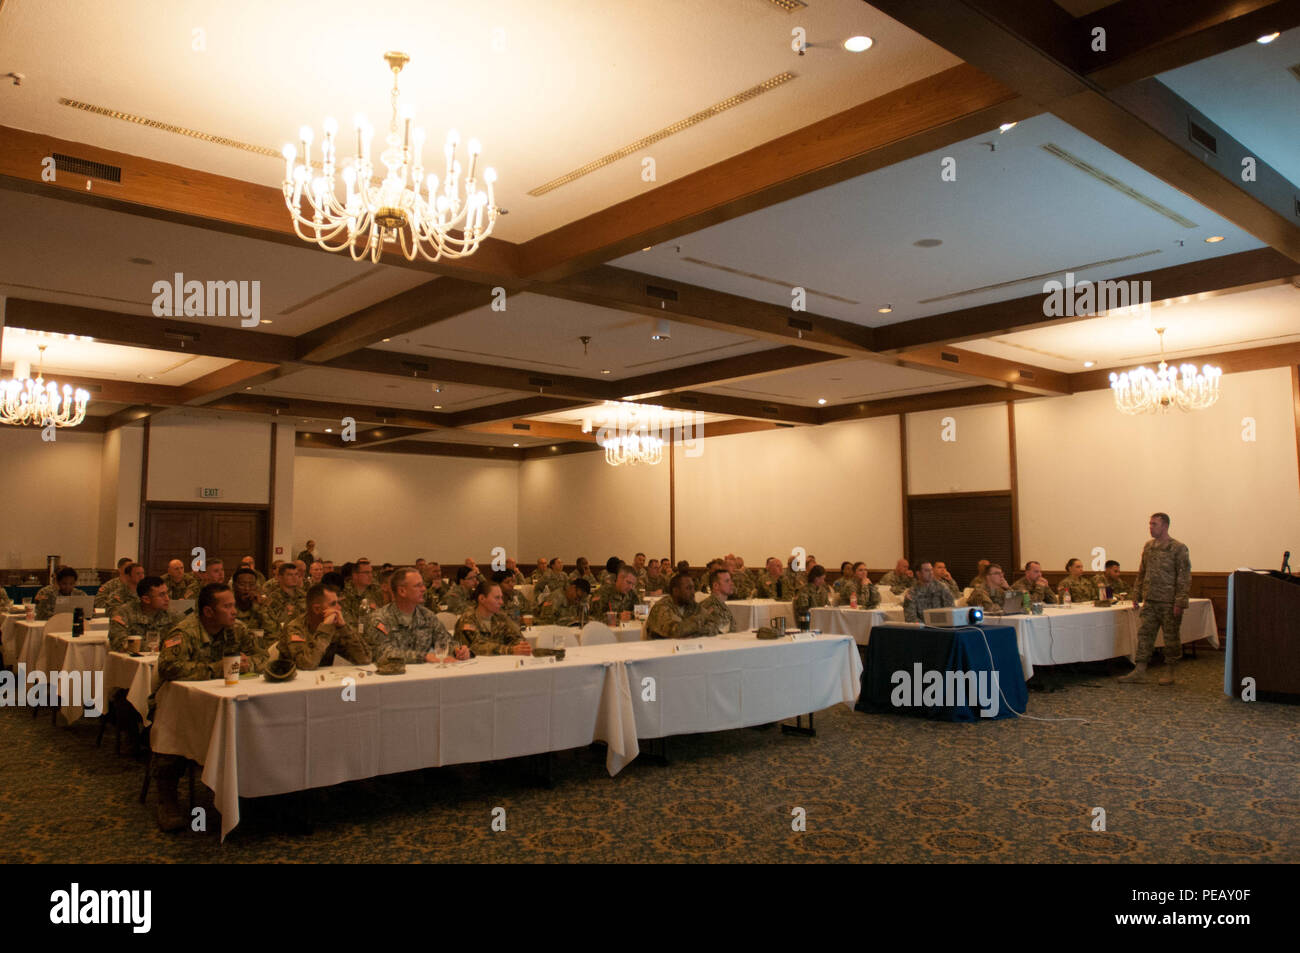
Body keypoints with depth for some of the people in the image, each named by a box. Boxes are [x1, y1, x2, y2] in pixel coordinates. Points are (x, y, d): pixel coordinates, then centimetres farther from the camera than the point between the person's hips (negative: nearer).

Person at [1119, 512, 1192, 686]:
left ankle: (1169, 672, 16)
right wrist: (1136, 595, 14)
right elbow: (1141, 573, 18)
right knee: (1144, 634, 4)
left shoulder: (1179, 548, -7)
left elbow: (1184, 578, -10)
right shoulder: (1148, 546, 11)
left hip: (1169, 602, -6)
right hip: (1149, 601, 6)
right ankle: (1140, 671, 7)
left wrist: (1179, 603, -15)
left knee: (1171, 637, 5)